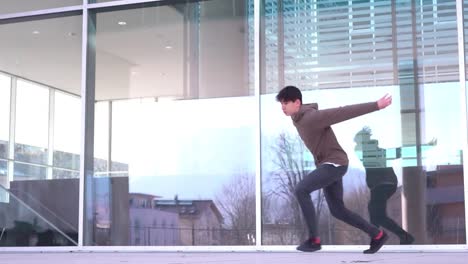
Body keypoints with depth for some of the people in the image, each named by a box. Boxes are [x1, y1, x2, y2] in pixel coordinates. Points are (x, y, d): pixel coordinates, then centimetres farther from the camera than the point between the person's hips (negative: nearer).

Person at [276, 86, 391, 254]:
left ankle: (314, 239, -14)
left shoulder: (312, 117, -21)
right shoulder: (299, 118, 8)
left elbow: (346, 112, -20)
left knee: (301, 190, -21)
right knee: (337, 210, 10)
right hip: (327, 164, 10)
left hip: (335, 163, -10)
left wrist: (376, 105, -16)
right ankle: (377, 234, 21)